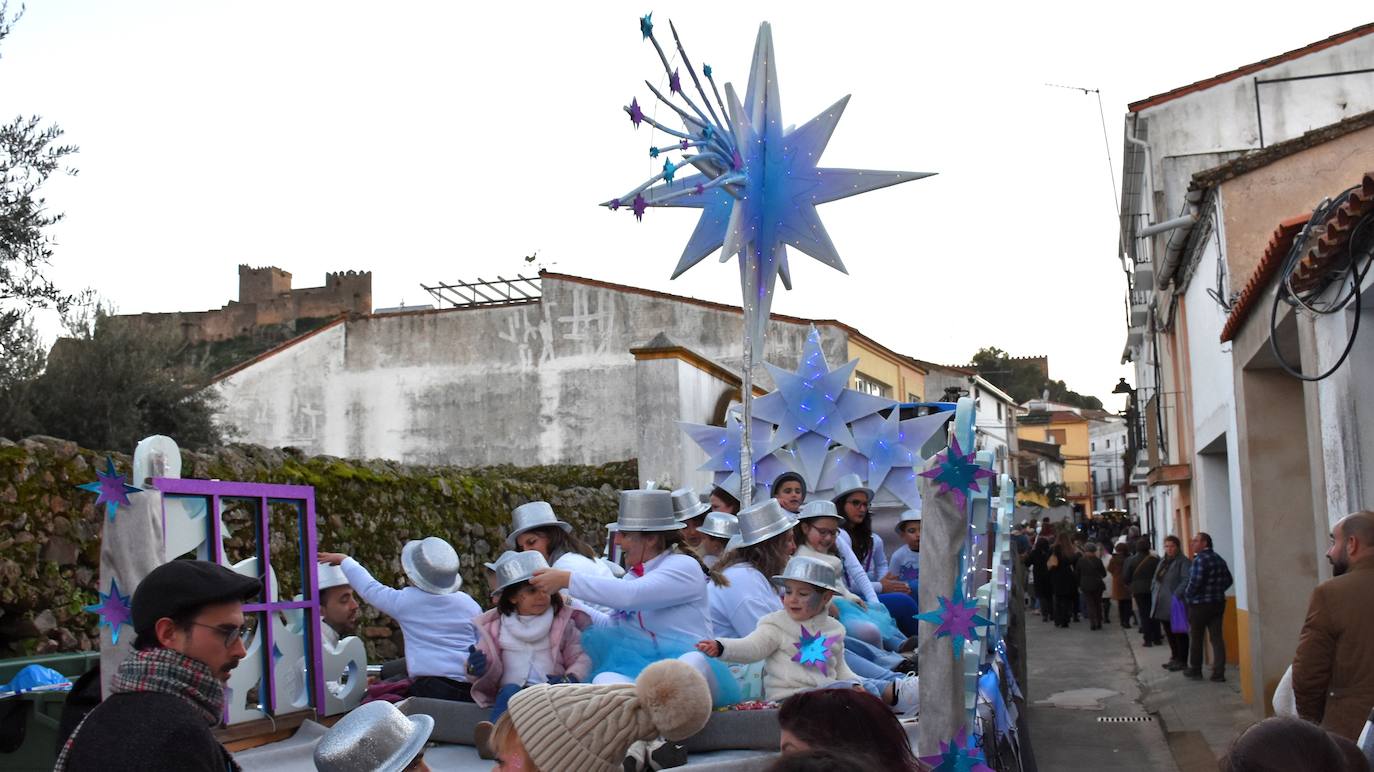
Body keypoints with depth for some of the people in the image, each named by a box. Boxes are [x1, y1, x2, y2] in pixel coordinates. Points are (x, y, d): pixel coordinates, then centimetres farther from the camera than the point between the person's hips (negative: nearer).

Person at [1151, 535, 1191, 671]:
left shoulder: (1182, 561, -10)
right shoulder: (1163, 562, 18)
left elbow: (1186, 580, -21)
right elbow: (1156, 580, 24)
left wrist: (1177, 595, -26)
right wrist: (1155, 591, 10)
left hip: (1175, 604, -9)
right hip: (1163, 604, 9)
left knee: (1179, 633, -2)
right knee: (1169, 633, 15)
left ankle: (1182, 661, 4)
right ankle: (1175, 658, 25)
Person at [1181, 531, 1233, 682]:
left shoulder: (1199, 559, -16)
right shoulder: (1219, 559, 8)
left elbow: (1195, 582, -22)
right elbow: (1228, 579, 12)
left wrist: (1187, 595, -6)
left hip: (1199, 604, -6)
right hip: (1218, 603, 6)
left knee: (1196, 638, 9)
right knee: (1216, 637, 4)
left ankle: (1195, 669, 20)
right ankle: (1219, 672, 1)